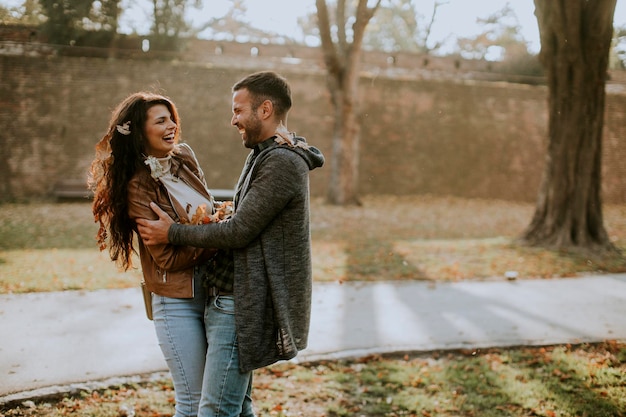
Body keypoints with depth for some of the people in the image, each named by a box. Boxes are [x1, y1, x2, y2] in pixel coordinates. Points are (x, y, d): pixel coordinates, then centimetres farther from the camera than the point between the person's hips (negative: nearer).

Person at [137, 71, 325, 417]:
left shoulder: (282, 163, -17)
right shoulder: (266, 156, 17)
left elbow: (239, 232, -19)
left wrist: (172, 233, -10)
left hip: (248, 303, -11)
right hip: (238, 295, 11)